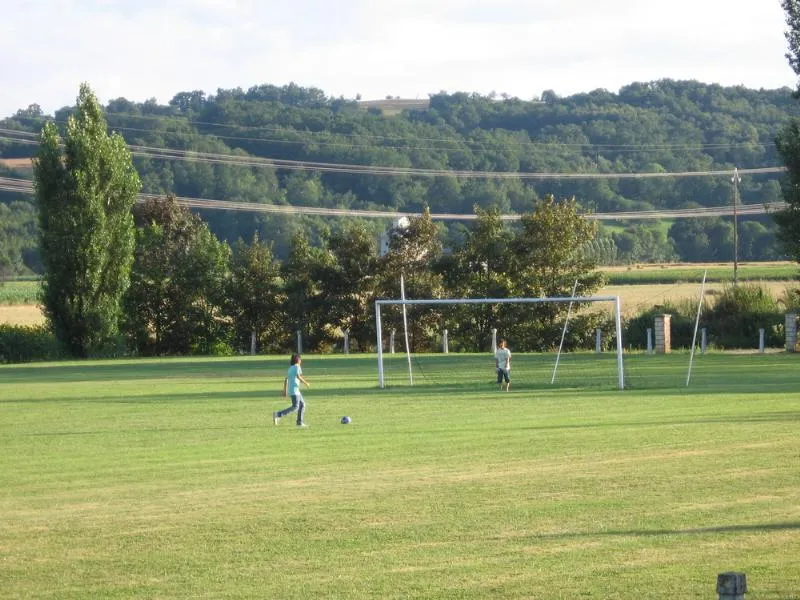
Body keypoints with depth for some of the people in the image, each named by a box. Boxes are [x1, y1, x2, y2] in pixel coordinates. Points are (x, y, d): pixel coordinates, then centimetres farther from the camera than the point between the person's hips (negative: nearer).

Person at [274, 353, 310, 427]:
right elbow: (298, 376, -21)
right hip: (294, 390, -9)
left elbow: (286, 380, 18)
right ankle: (278, 414, -20)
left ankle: (300, 422, 14)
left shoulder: (290, 368, 18)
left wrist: (285, 391, 19)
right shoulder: (297, 367, -6)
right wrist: (306, 383, -10)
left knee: (302, 404, 15)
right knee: (295, 407, -12)